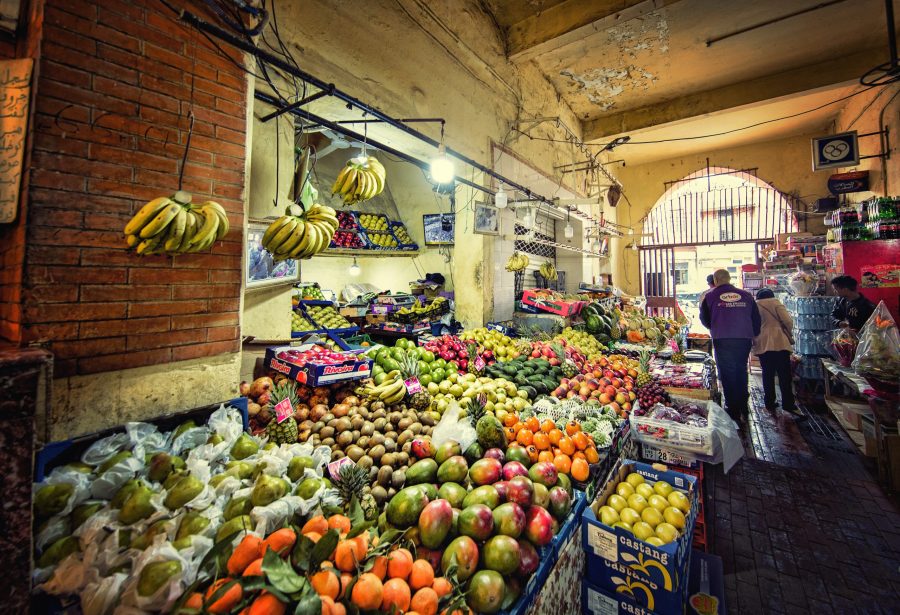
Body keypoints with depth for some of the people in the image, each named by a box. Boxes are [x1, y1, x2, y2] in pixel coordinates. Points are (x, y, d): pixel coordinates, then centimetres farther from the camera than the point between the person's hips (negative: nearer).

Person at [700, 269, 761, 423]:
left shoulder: (710, 296, 0)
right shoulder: (746, 295, 8)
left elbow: (705, 319, 7)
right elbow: (756, 318, 12)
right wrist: (753, 335, 25)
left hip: (722, 341, -3)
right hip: (744, 339, 3)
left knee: (727, 375, 5)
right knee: (741, 372, 17)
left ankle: (733, 411, 9)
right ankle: (743, 408, 25)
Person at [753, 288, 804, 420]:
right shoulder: (775, 303, 2)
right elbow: (787, 321, -5)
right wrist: (790, 335, 10)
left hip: (761, 345, 3)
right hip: (779, 343, -3)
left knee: (767, 375, 9)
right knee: (784, 375, -3)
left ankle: (769, 404, 12)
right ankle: (788, 405, -8)